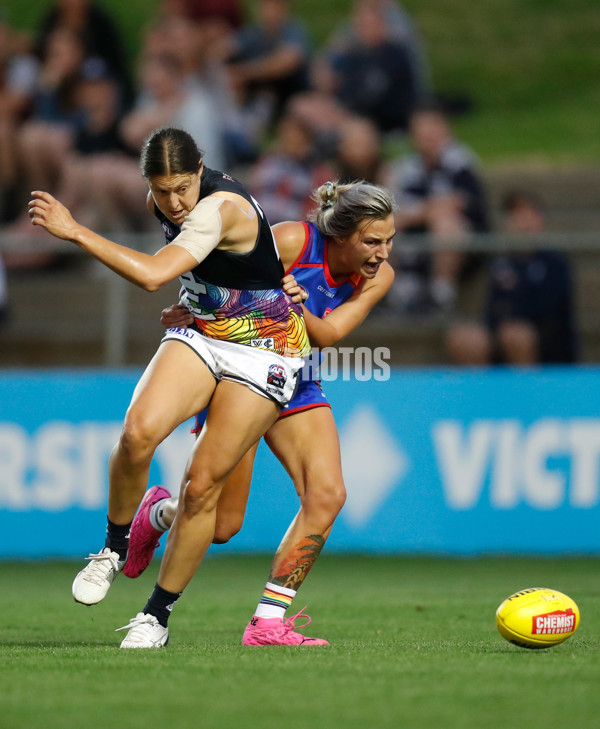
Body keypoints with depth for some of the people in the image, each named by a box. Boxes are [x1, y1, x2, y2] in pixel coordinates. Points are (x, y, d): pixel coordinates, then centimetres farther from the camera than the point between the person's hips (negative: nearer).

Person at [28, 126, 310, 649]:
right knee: (138, 432, -24)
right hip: (199, 335, 6)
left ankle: (157, 615, 6)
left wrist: (76, 232, -35)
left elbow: (153, 275, -38)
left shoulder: (221, 208, -27)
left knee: (203, 484, -9)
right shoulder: (162, 202, -2)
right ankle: (115, 547, -1)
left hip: (263, 350, -6)